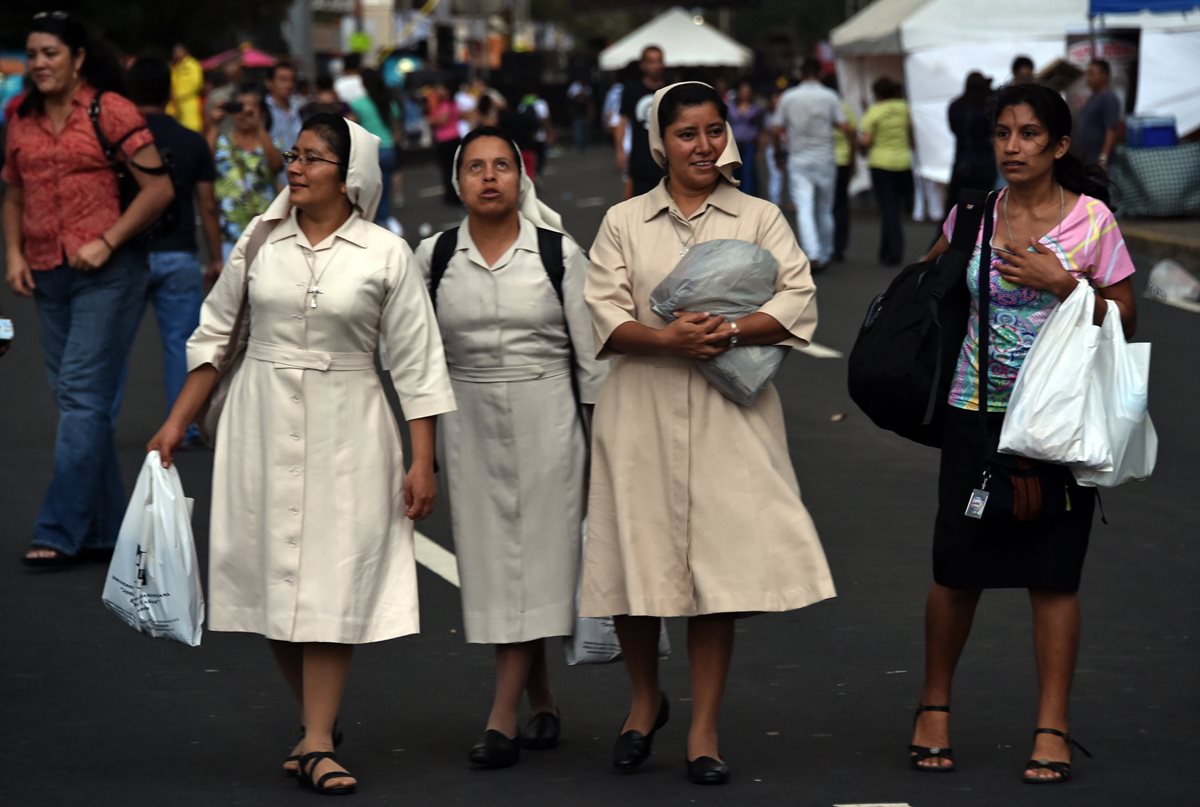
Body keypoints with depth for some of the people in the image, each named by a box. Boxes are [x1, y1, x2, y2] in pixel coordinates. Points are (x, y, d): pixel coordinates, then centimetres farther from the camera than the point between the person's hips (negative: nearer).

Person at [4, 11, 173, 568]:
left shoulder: (110, 110, -6)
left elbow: (158, 188, -8)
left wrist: (107, 242, -15)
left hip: (107, 272, -6)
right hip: (47, 274, 6)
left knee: (83, 397, -10)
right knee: (75, 401, 9)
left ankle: (60, 532, -11)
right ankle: (107, 530, 17)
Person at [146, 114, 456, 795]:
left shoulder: (386, 254, -3)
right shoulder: (261, 240, 5)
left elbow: (417, 364, -2)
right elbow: (215, 335, 12)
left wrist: (423, 462, -6)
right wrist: (178, 422, 9)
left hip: (345, 432, -3)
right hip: (263, 426, 3)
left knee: (332, 580, -5)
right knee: (272, 577, 5)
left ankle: (318, 743, -2)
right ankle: (320, 719, 21)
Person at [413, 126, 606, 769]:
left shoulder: (559, 252, -2)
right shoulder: (433, 256, 3)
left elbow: (590, 351, 1)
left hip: (546, 417, -3)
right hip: (469, 422, 3)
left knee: (533, 557, -6)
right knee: (492, 561, 5)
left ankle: (504, 717, -5)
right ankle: (542, 705, 19)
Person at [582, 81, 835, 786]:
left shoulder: (760, 218, 9)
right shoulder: (624, 222, 9)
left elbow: (799, 300, -3)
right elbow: (603, 316, -1)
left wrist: (732, 332, -19)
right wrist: (669, 338, -18)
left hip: (729, 414, 0)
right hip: (642, 411, 1)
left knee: (719, 566, -3)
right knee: (637, 562, 2)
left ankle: (705, 728, 5)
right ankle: (646, 698, 28)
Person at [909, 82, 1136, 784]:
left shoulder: (1092, 220, -5)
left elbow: (1125, 320, -3)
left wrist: (1062, 284, -16)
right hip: (978, 410, 2)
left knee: (1053, 573, 0)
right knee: (958, 566, 5)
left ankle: (1053, 730, 9)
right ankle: (935, 705, 24)